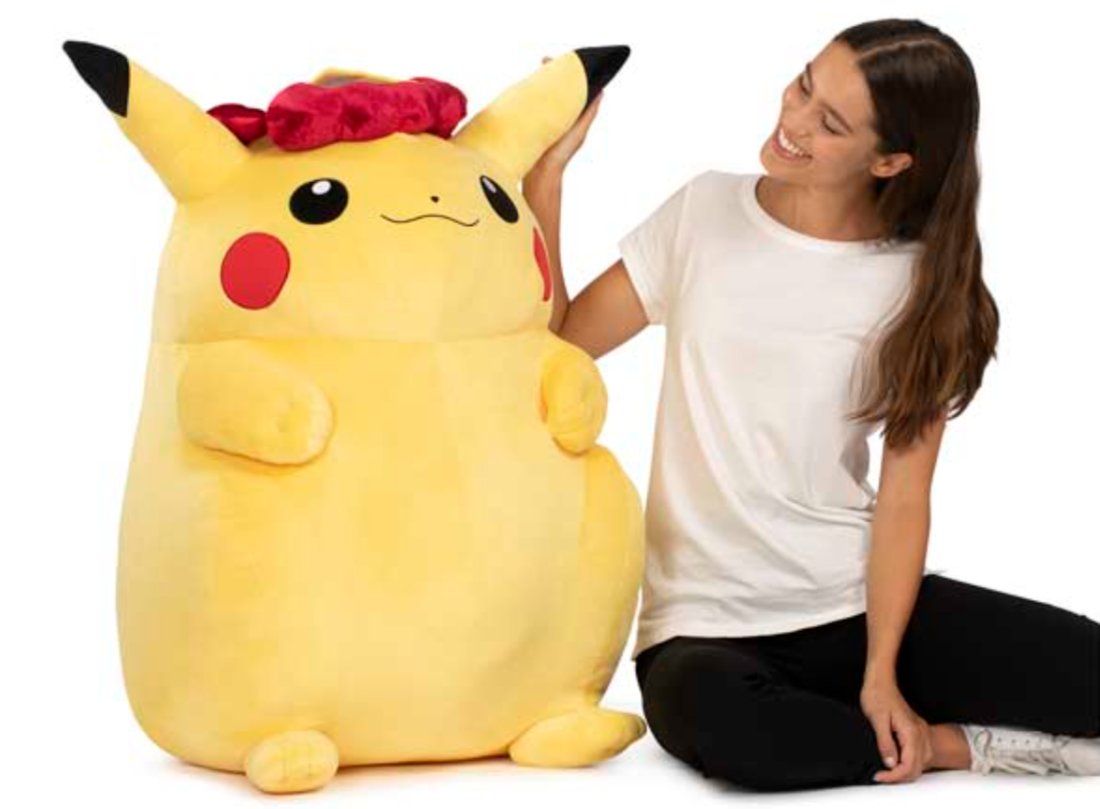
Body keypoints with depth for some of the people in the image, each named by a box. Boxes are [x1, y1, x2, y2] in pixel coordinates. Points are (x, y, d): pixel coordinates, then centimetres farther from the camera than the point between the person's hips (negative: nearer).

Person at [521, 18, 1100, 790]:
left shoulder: (919, 280, -1)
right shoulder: (705, 212, 2)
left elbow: (904, 498, -5)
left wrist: (881, 672, -16)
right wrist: (544, 177, -7)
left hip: (862, 601, 0)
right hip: (710, 621, 1)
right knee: (718, 720, -37)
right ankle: (956, 744, -13)